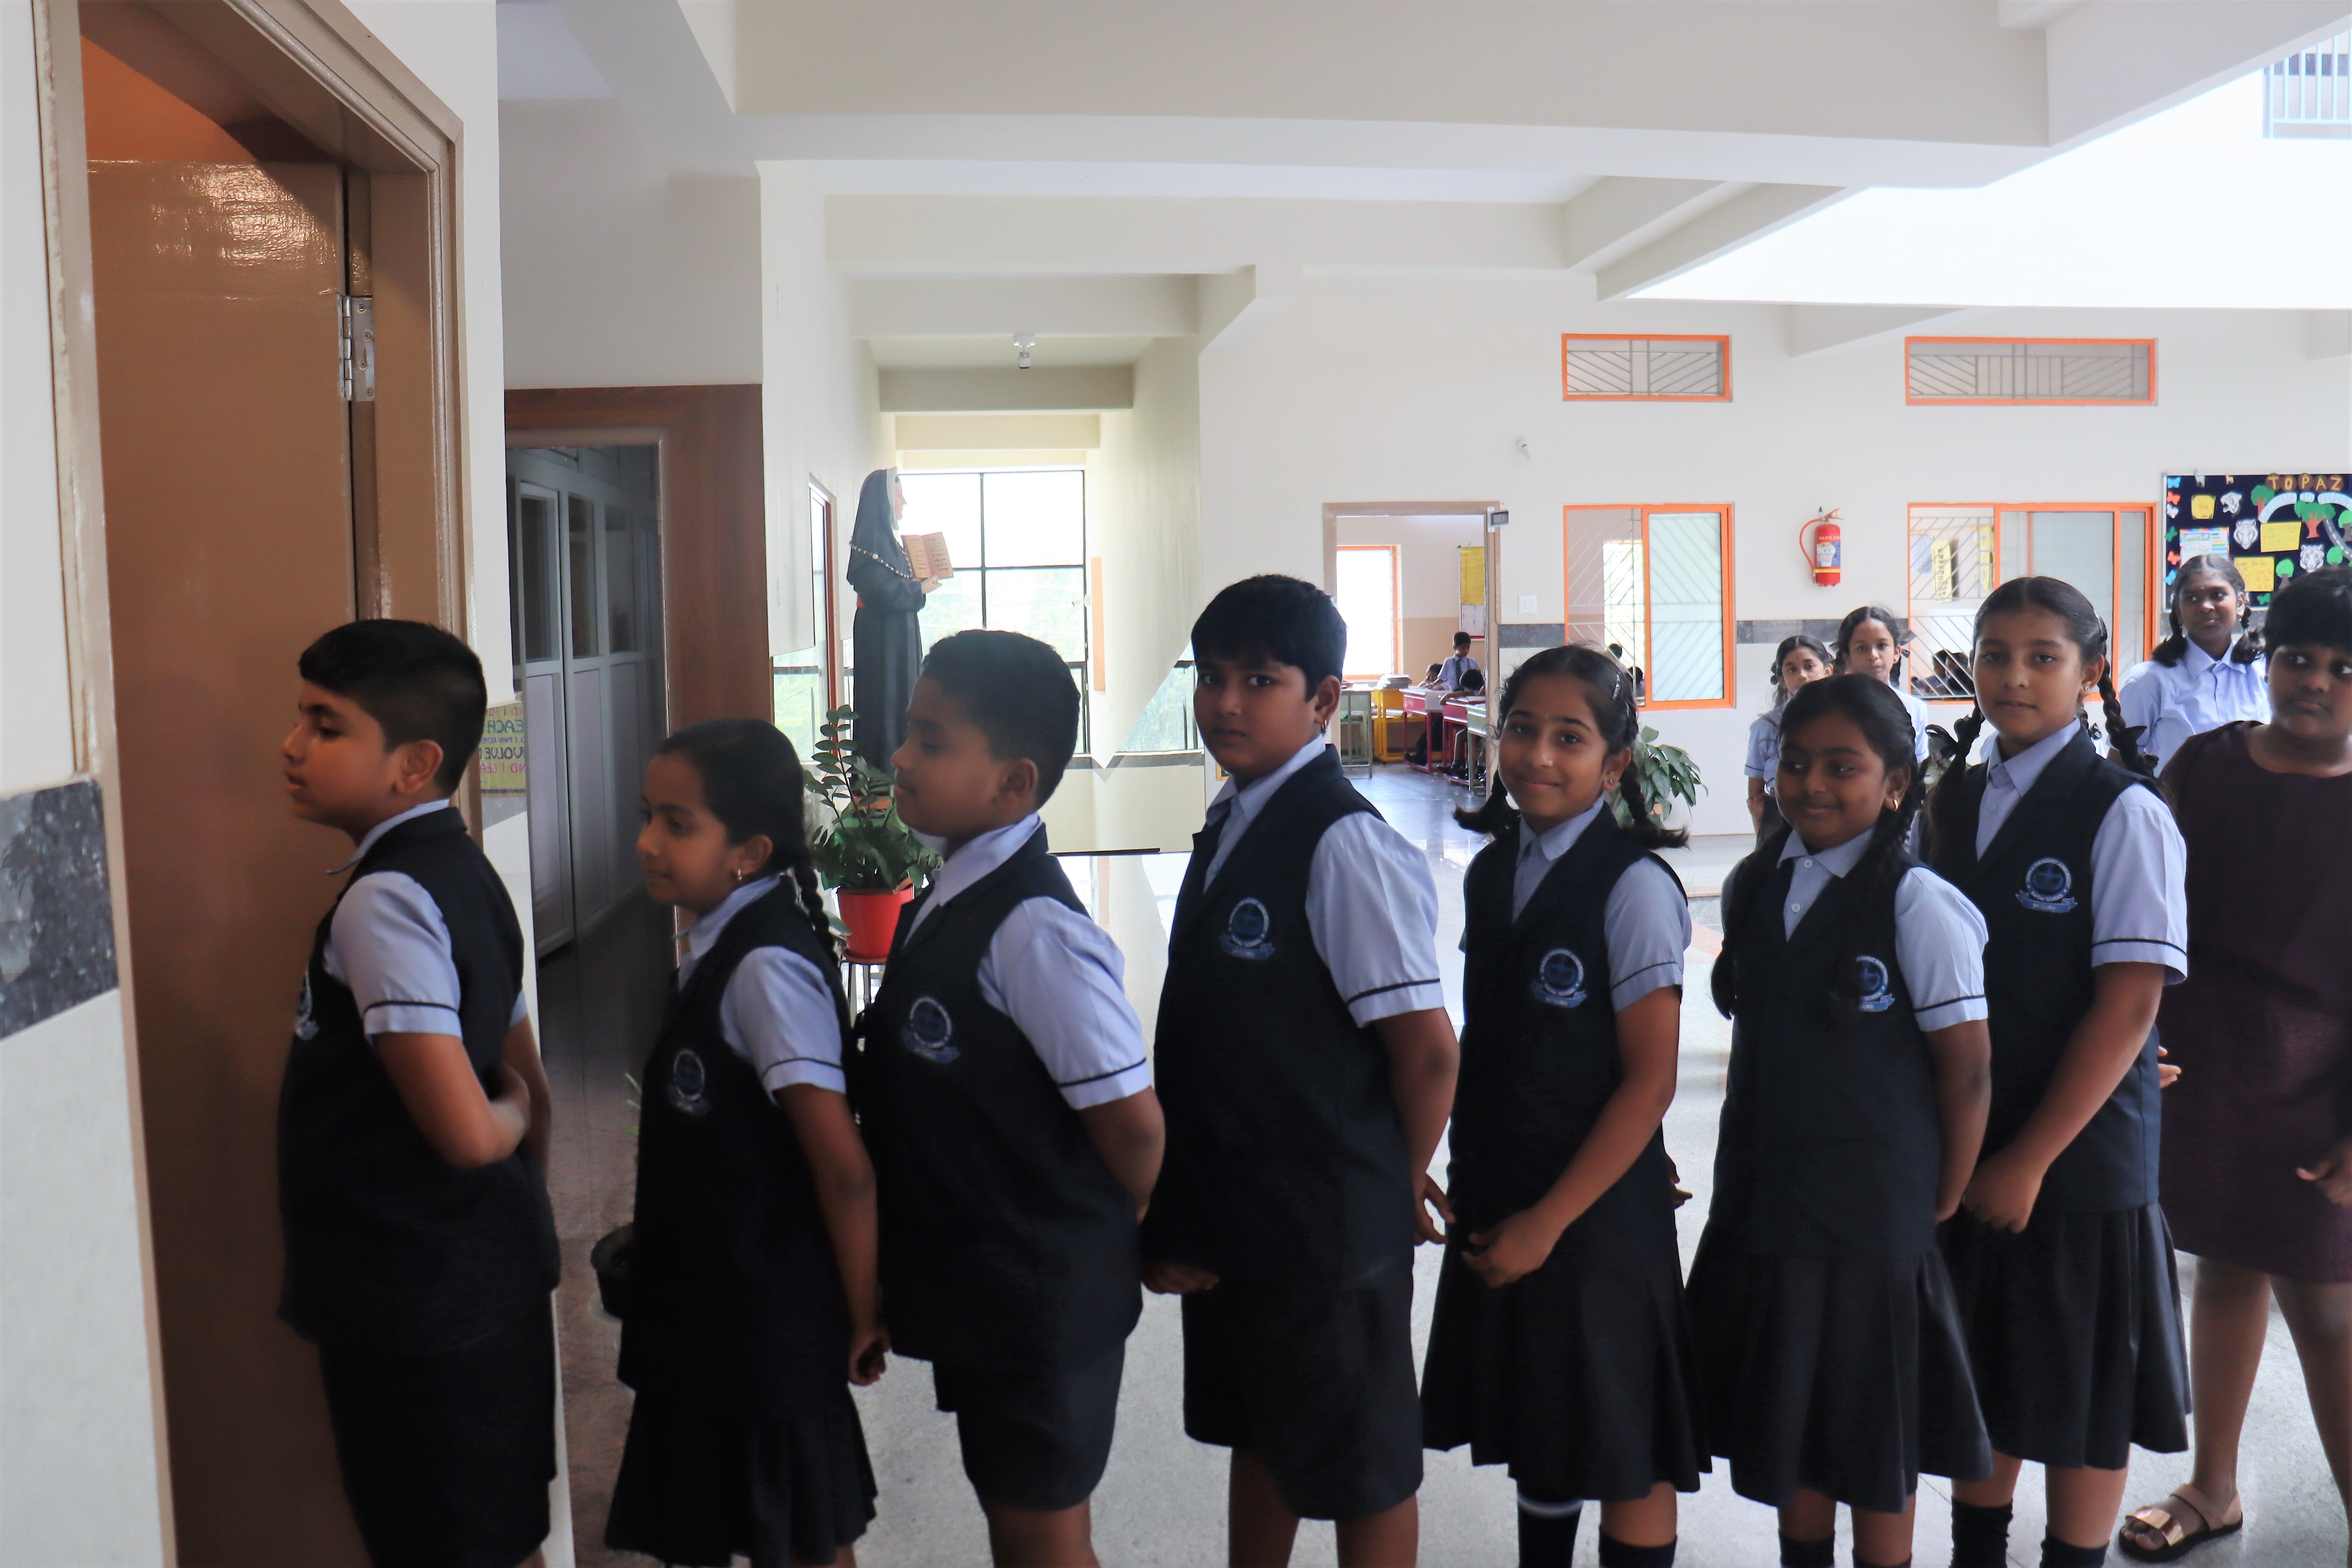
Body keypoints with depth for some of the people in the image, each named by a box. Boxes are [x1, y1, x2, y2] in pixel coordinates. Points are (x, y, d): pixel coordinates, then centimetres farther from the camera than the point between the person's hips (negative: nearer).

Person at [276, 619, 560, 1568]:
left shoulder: (384, 898, -22)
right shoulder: (463, 870, 6)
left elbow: (463, 1132, -29)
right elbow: (527, 1089, 14)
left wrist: (507, 1120, -9)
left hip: (419, 1303, -9)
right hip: (492, 1276, 9)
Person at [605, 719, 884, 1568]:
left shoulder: (766, 968, -24)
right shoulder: (717, 948, 5)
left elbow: (843, 1164, -25)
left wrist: (862, 1316, -15)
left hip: (769, 1322, -9)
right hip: (716, 1307, 9)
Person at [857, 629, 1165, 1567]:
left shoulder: (1032, 929, -26)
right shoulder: (948, 897, 3)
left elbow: (1130, 1119, -24)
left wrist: (1110, 1233, -6)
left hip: (1041, 1297, -8)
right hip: (975, 1284, 8)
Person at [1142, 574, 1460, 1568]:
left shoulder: (1345, 844, -21)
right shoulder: (1228, 823, 6)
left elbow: (1427, 1049, -20)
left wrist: (1401, 1184, -4)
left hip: (1328, 1223, -8)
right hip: (1230, 1209, 8)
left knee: (1361, 1468, 11)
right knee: (1258, 1432, 25)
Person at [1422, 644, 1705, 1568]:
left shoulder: (1634, 886, -15)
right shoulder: (1492, 871, 6)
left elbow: (1650, 1081, -16)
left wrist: (1549, 1221, -15)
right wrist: (1471, 1181, 5)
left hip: (1597, 1214, -6)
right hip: (1497, 1211, 6)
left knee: (1625, 1455, 9)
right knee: (1536, 1436, 20)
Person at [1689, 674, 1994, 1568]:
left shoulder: (1917, 905, -15)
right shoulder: (1755, 887, 3)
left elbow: (1968, 1072, -11)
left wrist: (1940, 1208, -6)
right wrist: (1746, 1166, 9)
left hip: (1872, 1215, -5)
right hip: (1761, 1201, 5)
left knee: (1874, 1434, 11)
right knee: (1788, 1424, 18)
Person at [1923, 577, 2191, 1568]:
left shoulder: (2123, 813, -12)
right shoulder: (1953, 801, 5)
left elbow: (2129, 1004, -16)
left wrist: (2032, 1159, -16)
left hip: (2080, 1153, -5)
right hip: (1966, 1146, 5)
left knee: (2082, 1394, 10)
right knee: (1979, 1375, 17)